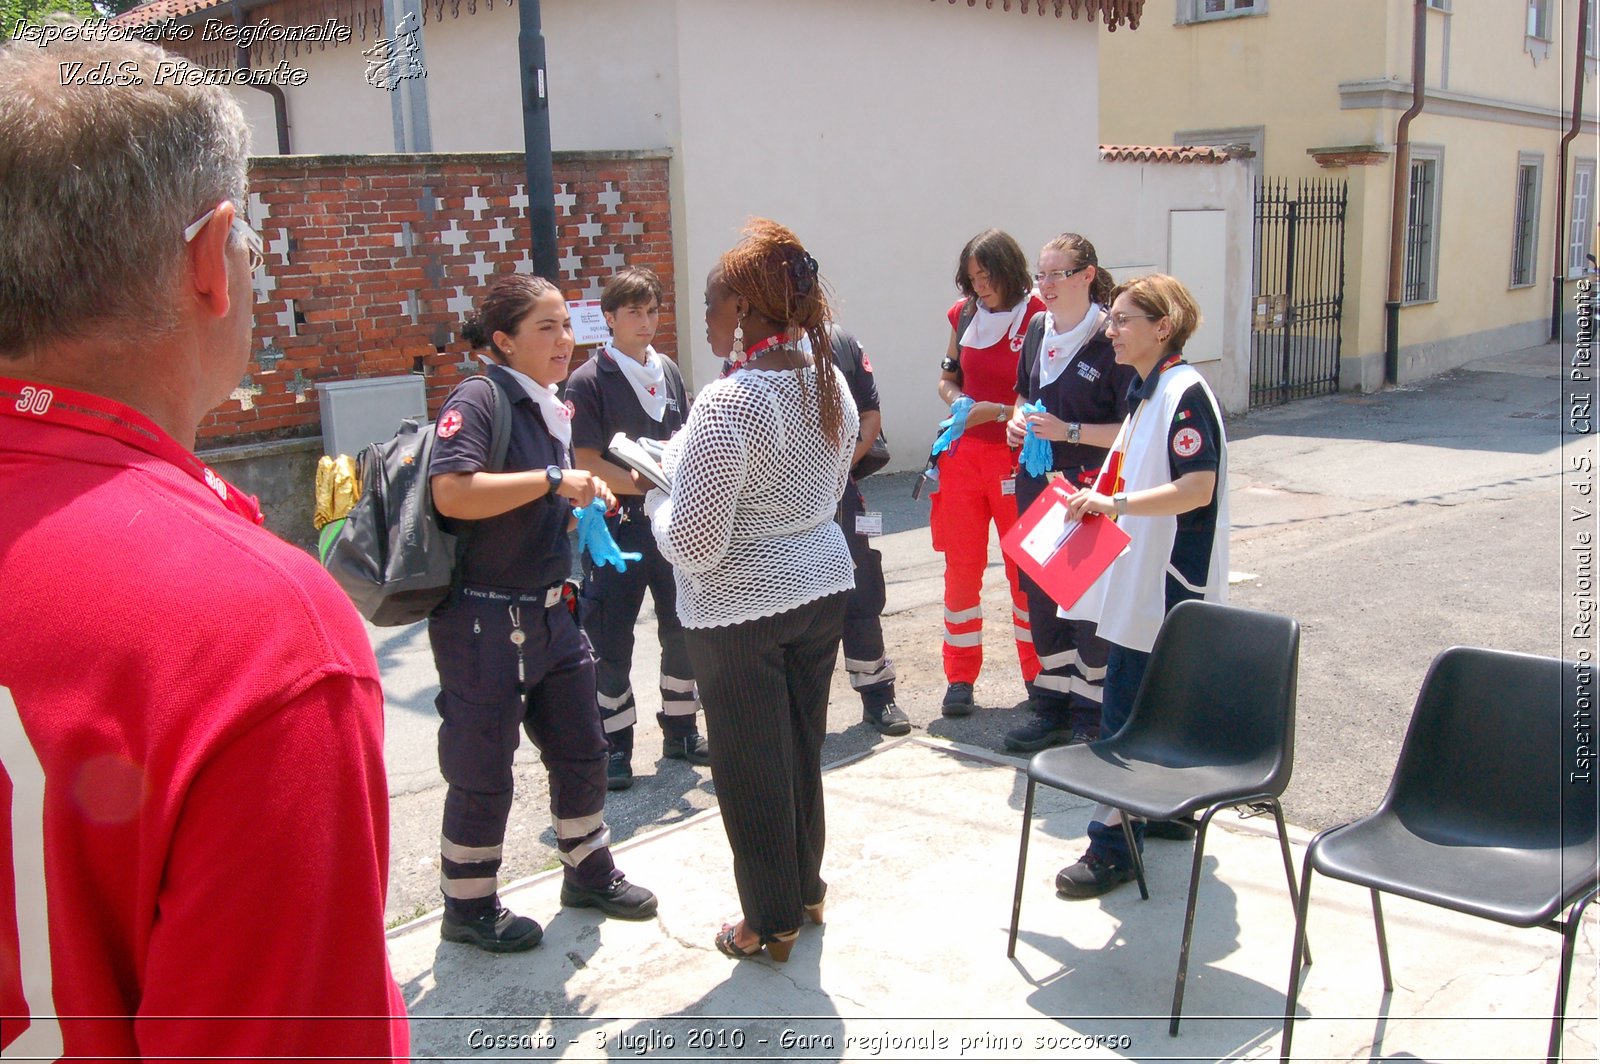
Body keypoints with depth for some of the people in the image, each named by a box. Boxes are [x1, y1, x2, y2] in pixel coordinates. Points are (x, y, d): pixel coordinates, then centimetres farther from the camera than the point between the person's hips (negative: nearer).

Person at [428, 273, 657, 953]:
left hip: (550, 611, 9)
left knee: (581, 750, 17)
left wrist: (586, 500, 5)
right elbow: (451, 493, -31)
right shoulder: (479, 399, -16)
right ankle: (468, 907, 24)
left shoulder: (554, 411, 11)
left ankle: (590, 872, 37)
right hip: (483, 619, -8)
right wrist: (553, 480, -26)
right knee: (483, 770, 5)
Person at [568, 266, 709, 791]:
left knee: (682, 629, 12)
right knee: (611, 642, 1)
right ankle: (615, 744, 15)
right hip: (617, 525, -5)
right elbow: (588, 464, -12)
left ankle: (680, 729, 28)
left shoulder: (668, 371, 10)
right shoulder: (589, 381, -8)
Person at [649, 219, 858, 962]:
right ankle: (806, 889, 38)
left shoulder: (727, 406, -24)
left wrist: (657, 499, -2)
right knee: (803, 745, 21)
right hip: (821, 586, 7)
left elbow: (693, 546, -23)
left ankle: (772, 922, 24)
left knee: (750, 765, 9)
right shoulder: (830, 385, 0)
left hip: (741, 609, -7)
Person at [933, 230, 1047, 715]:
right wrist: (957, 401, -3)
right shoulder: (964, 314, 7)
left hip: (1016, 458, -4)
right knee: (961, 567, 6)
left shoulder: (1038, 318, -8)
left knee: (1025, 569, 5)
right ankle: (960, 678, 15)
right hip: (963, 455, 4)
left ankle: (1037, 674, 19)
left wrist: (997, 412, -19)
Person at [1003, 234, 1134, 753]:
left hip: (1091, 493, -7)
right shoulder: (1036, 331, 8)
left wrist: (1068, 431, -21)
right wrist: (1018, 420, 3)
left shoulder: (1110, 340, -14)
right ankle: (1053, 707, 24)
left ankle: (1090, 716, 14)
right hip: (1038, 483, 7)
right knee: (1040, 594, 12)